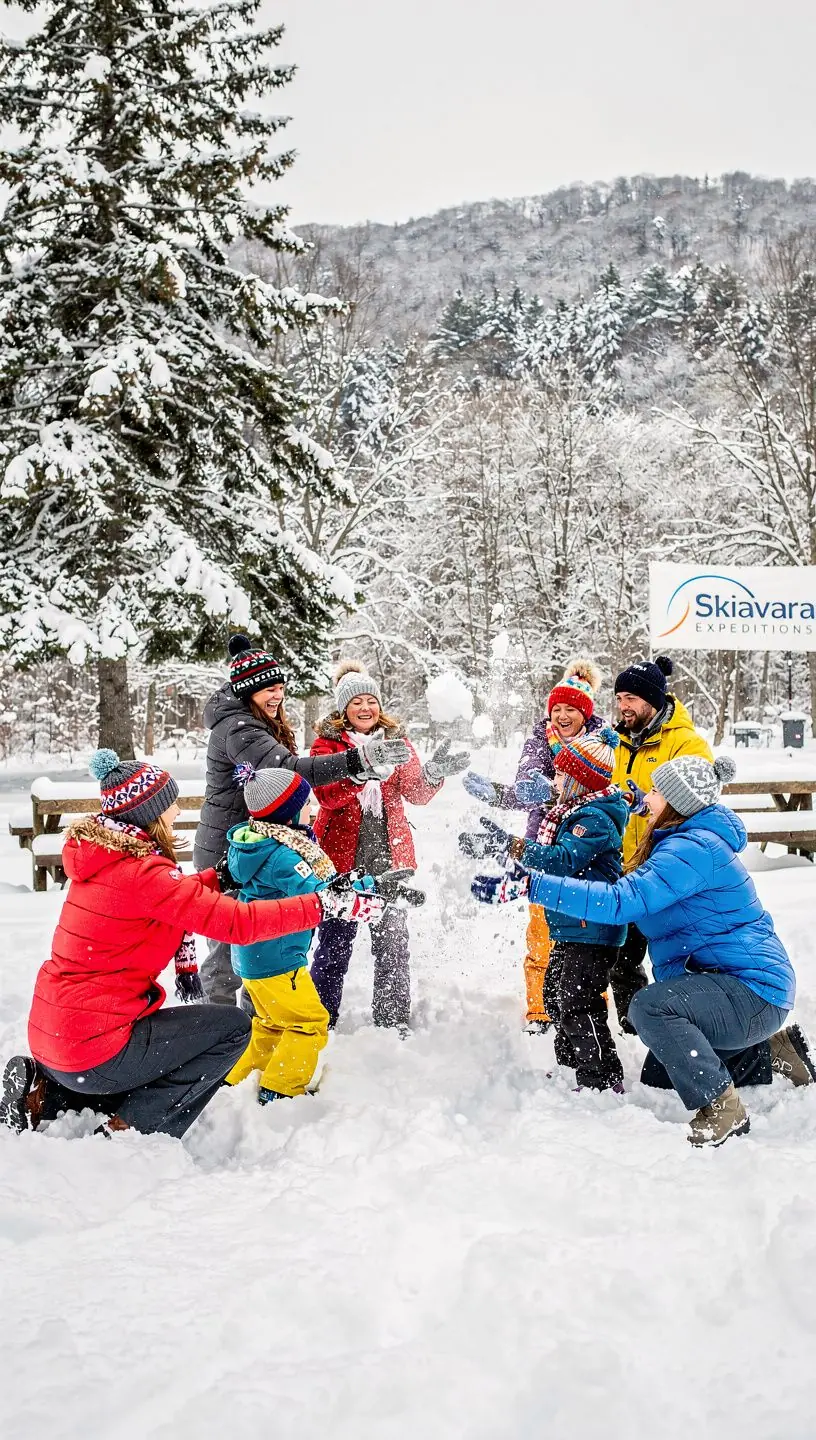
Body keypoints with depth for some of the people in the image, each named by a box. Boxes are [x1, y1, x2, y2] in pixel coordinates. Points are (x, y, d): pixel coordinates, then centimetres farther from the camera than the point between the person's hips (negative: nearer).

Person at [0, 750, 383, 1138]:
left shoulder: (102, 856, 7)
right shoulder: (140, 873, -20)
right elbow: (239, 923, -23)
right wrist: (328, 904, -20)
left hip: (51, 1036, 9)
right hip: (91, 1049, -9)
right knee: (232, 1027, 1)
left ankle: (45, 1095, 16)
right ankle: (132, 1129, -3)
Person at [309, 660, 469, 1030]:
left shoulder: (396, 741, 12)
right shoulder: (328, 743, 3)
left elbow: (416, 793, -1)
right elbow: (328, 794, -15)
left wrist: (433, 774, -24)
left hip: (389, 854, 2)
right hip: (341, 854, -2)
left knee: (393, 942, -1)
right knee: (335, 942, 0)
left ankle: (394, 1022, 9)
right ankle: (321, 1023, 12)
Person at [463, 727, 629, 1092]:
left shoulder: (595, 818, -17)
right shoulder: (570, 812, 16)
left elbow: (562, 860, -30)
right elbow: (543, 865, 23)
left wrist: (508, 845, -33)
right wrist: (499, 884, 16)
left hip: (591, 929, -11)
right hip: (569, 927, 11)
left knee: (577, 1005, -12)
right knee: (555, 997, 19)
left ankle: (603, 1080, -6)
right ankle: (571, 1071, 32)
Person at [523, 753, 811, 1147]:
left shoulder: (694, 849, -22)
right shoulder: (689, 841, 12)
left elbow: (623, 901, -32)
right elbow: (640, 901, 21)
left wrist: (533, 885, -32)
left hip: (754, 988, -11)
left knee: (650, 1006, -32)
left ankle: (722, 1109, -21)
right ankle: (771, 1048, 22)